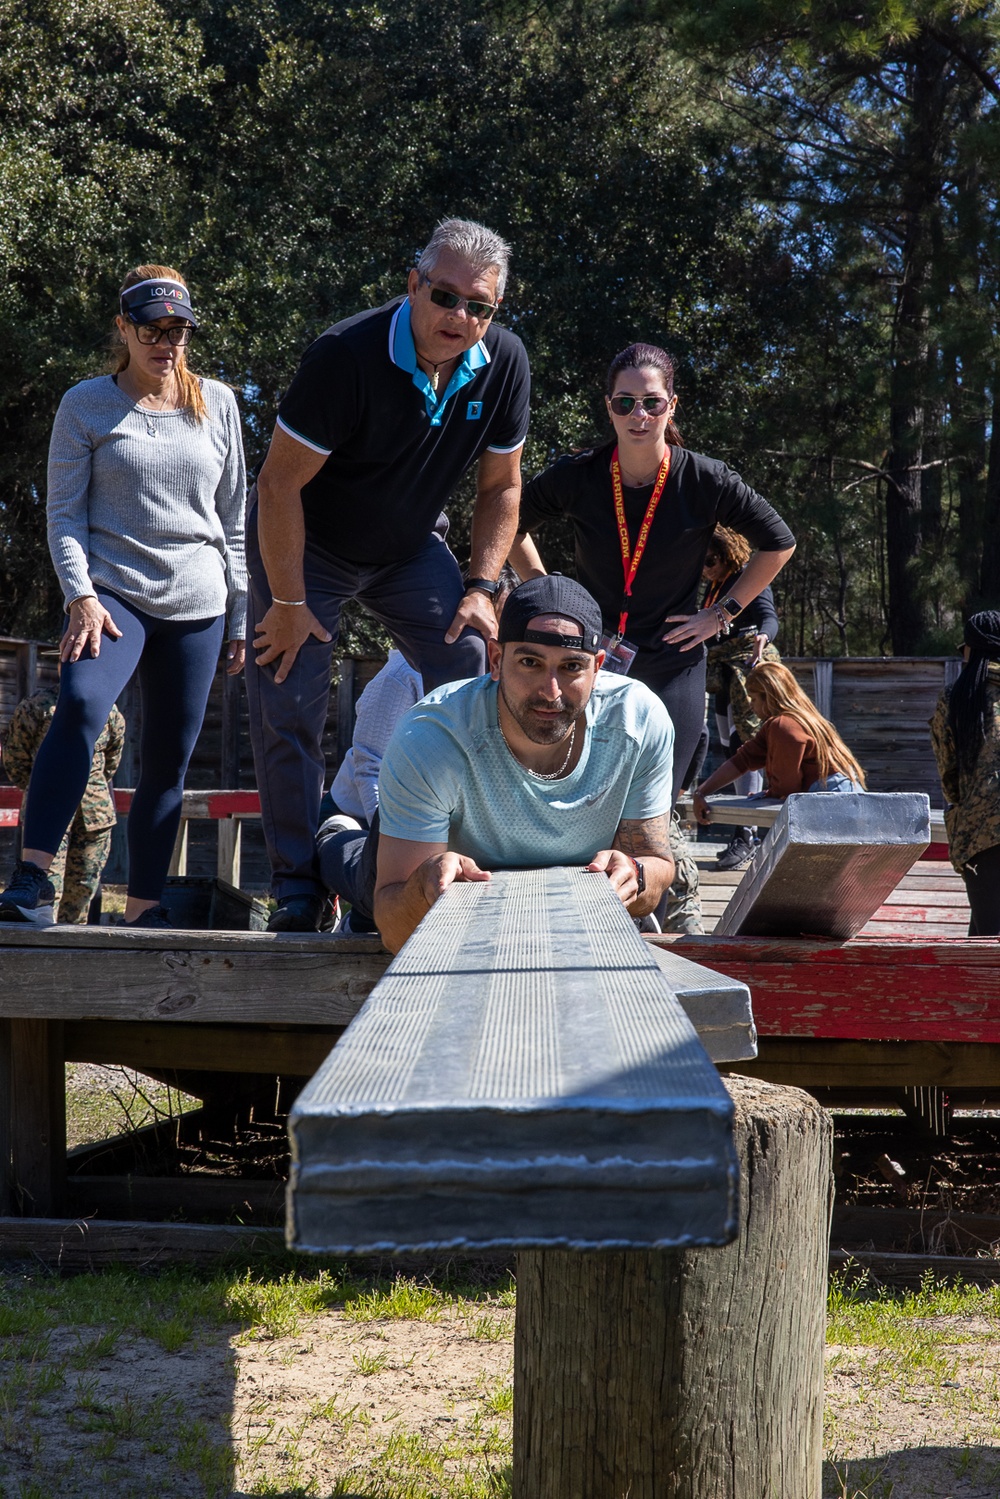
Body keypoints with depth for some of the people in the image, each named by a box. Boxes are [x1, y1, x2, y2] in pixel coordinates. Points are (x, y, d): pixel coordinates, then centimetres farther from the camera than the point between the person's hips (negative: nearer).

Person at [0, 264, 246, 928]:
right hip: (113, 593, -3)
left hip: (196, 604, 3)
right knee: (80, 704, -29)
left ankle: (145, 906, 11)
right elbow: (64, 513, 1)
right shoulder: (87, 405, 4)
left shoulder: (217, 404, 11)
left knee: (169, 760, 3)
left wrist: (244, 614, 12)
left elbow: (233, 518, 15)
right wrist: (81, 596, -13)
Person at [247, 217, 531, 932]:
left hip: (410, 548, 4)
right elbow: (280, 484, -24)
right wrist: (288, 603, -21)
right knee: (289, 706, -9)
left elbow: (500, 486, 0)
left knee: (469, 659, -14)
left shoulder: (503, 363, -14)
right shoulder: (348, 354, -30)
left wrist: (480, 589, -9)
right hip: (305, 544, -4)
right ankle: (299, 889, 0)